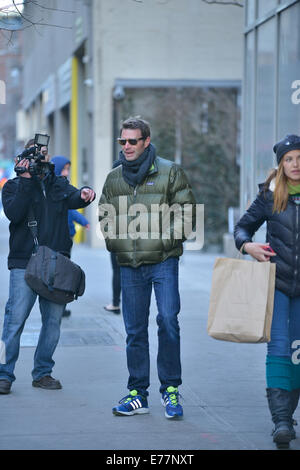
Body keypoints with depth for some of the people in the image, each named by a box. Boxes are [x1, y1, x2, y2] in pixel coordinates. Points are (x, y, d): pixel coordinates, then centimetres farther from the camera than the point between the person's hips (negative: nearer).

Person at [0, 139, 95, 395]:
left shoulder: (59, 184, 16)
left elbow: (73, 199, -5)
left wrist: (85, 193, -28)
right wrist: (26, 180, -14)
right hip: (24, 263, -4)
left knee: (53, 320, 5)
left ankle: (43, 372, 16)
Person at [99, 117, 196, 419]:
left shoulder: (169, 172, 0)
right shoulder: (114, 178, 12)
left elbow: (187, 210, -1)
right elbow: (104, 214, 21)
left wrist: (170, 238, -10)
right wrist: (114, 241, 6)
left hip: (163, 261, -4)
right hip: (129, 264, 4)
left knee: (168, 320, -12)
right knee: (135, 329, 7)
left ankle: (171, 389, 0)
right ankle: (137, 394, 14)